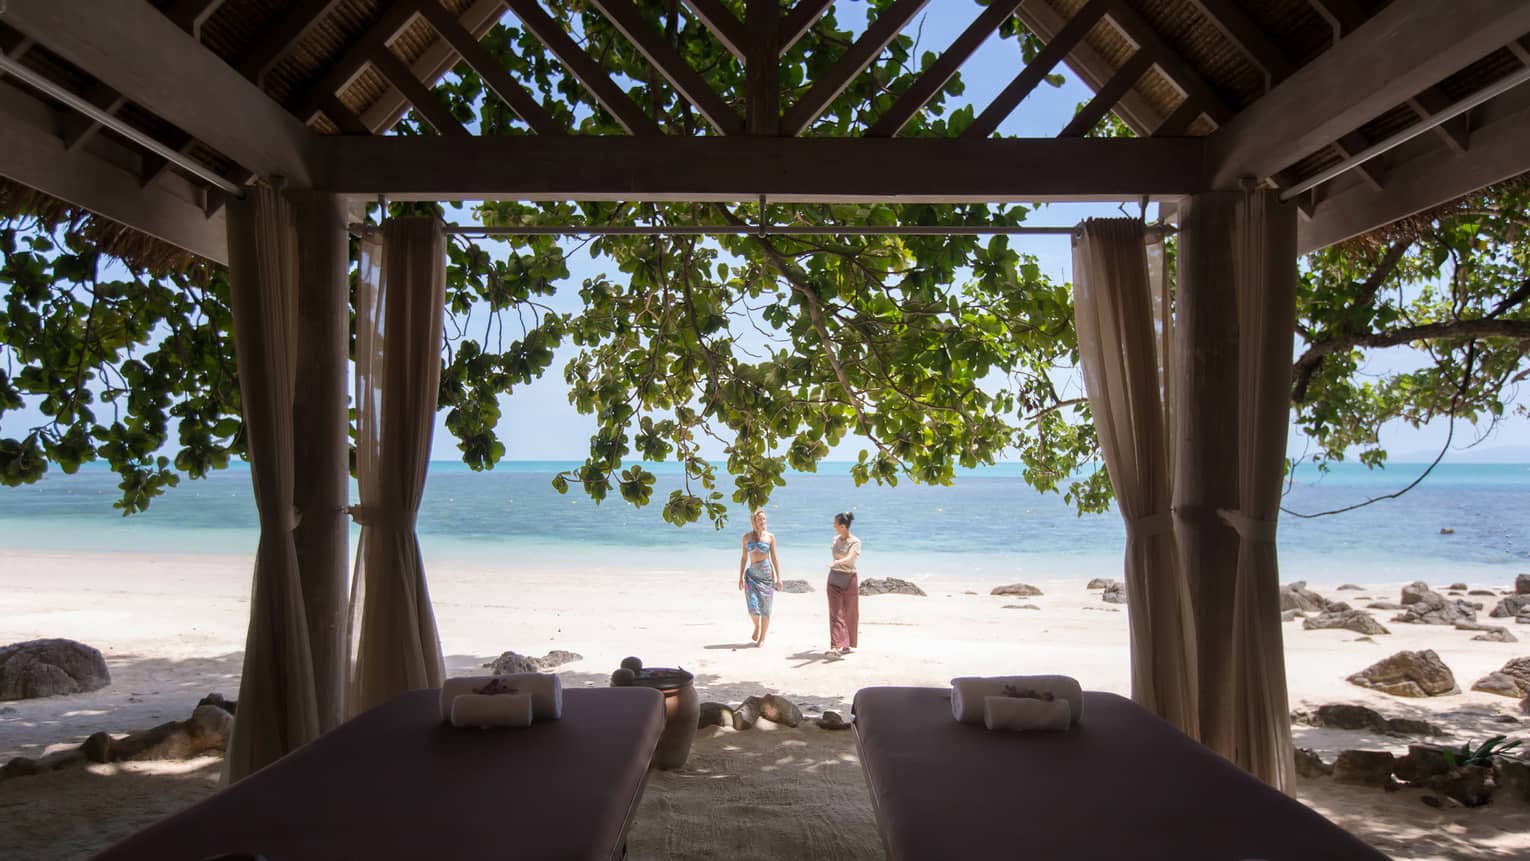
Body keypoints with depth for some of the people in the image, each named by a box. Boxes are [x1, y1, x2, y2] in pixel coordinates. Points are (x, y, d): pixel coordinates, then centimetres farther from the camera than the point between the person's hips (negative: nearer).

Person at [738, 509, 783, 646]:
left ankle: (762, 638, 16)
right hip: (752, 574, 1)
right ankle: (757, 627, 22)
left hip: (766, 574, -1)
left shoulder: (770, 537, 1)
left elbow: (774, 558, 2)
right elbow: (744, 558, 9)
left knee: (765, 608, 2)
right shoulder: (747, 537, 5)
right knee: (753, 606, -10)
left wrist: (778, 578, -3)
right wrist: (741, 577, 6)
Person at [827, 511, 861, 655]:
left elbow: (849, 558, -28)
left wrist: (837, 562, -45)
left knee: (850, 614, 8)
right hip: (834, 579, 4)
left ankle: (848, 645, 21)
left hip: (849, 579, -4)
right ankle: (836, 646, -9)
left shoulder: (855, 542, -11)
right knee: (836, 613, -5)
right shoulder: (836, 539, 7)